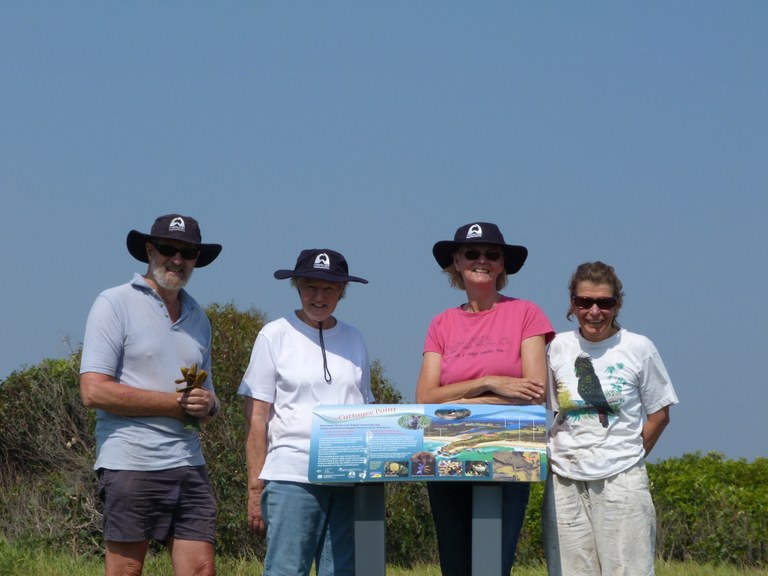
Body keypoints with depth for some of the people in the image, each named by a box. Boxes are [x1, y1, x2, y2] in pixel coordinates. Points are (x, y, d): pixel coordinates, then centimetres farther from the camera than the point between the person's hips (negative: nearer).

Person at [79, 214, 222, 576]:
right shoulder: (115, 304, -2)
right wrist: (178, 403, -10)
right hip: (131, 465, -6)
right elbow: (93, 391, -12)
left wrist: (207, 404, -2)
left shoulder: (197, 317, 20)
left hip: (189, 465, 6)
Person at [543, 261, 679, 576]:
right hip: (565, 483, 2)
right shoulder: (557, 348, 5)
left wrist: (627, 458, 1)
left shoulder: (638, 348, -1)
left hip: (622, 480, -2)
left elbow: (658, 414, 6)